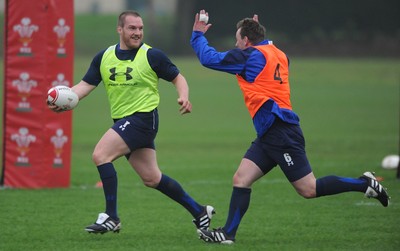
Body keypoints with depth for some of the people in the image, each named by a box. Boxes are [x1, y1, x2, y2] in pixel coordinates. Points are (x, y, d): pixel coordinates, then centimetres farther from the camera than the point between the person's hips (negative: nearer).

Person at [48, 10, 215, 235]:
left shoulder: (152, 56, -6)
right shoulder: (104, 57, 9)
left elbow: (177, 78, 1)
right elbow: (86, 85, 7)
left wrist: (184, 97, -19)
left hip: (143, 118, -6)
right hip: (123, 122, 6)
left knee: (101, 155, -19)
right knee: (152, 178, 9)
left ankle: (111, 217, -12)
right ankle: (199, 212, 22)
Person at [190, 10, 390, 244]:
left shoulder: (250, 56, -9)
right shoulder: (276, 53, 14)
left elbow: (210, 58, -5)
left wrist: (198, 35, 11)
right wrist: (256, 30, 31)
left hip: (280, 133, -10)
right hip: (270, 134, 10)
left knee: (309, 189, -8)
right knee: (241, 179, 4)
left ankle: (365, 184, -3)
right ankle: (228, 233, 1)